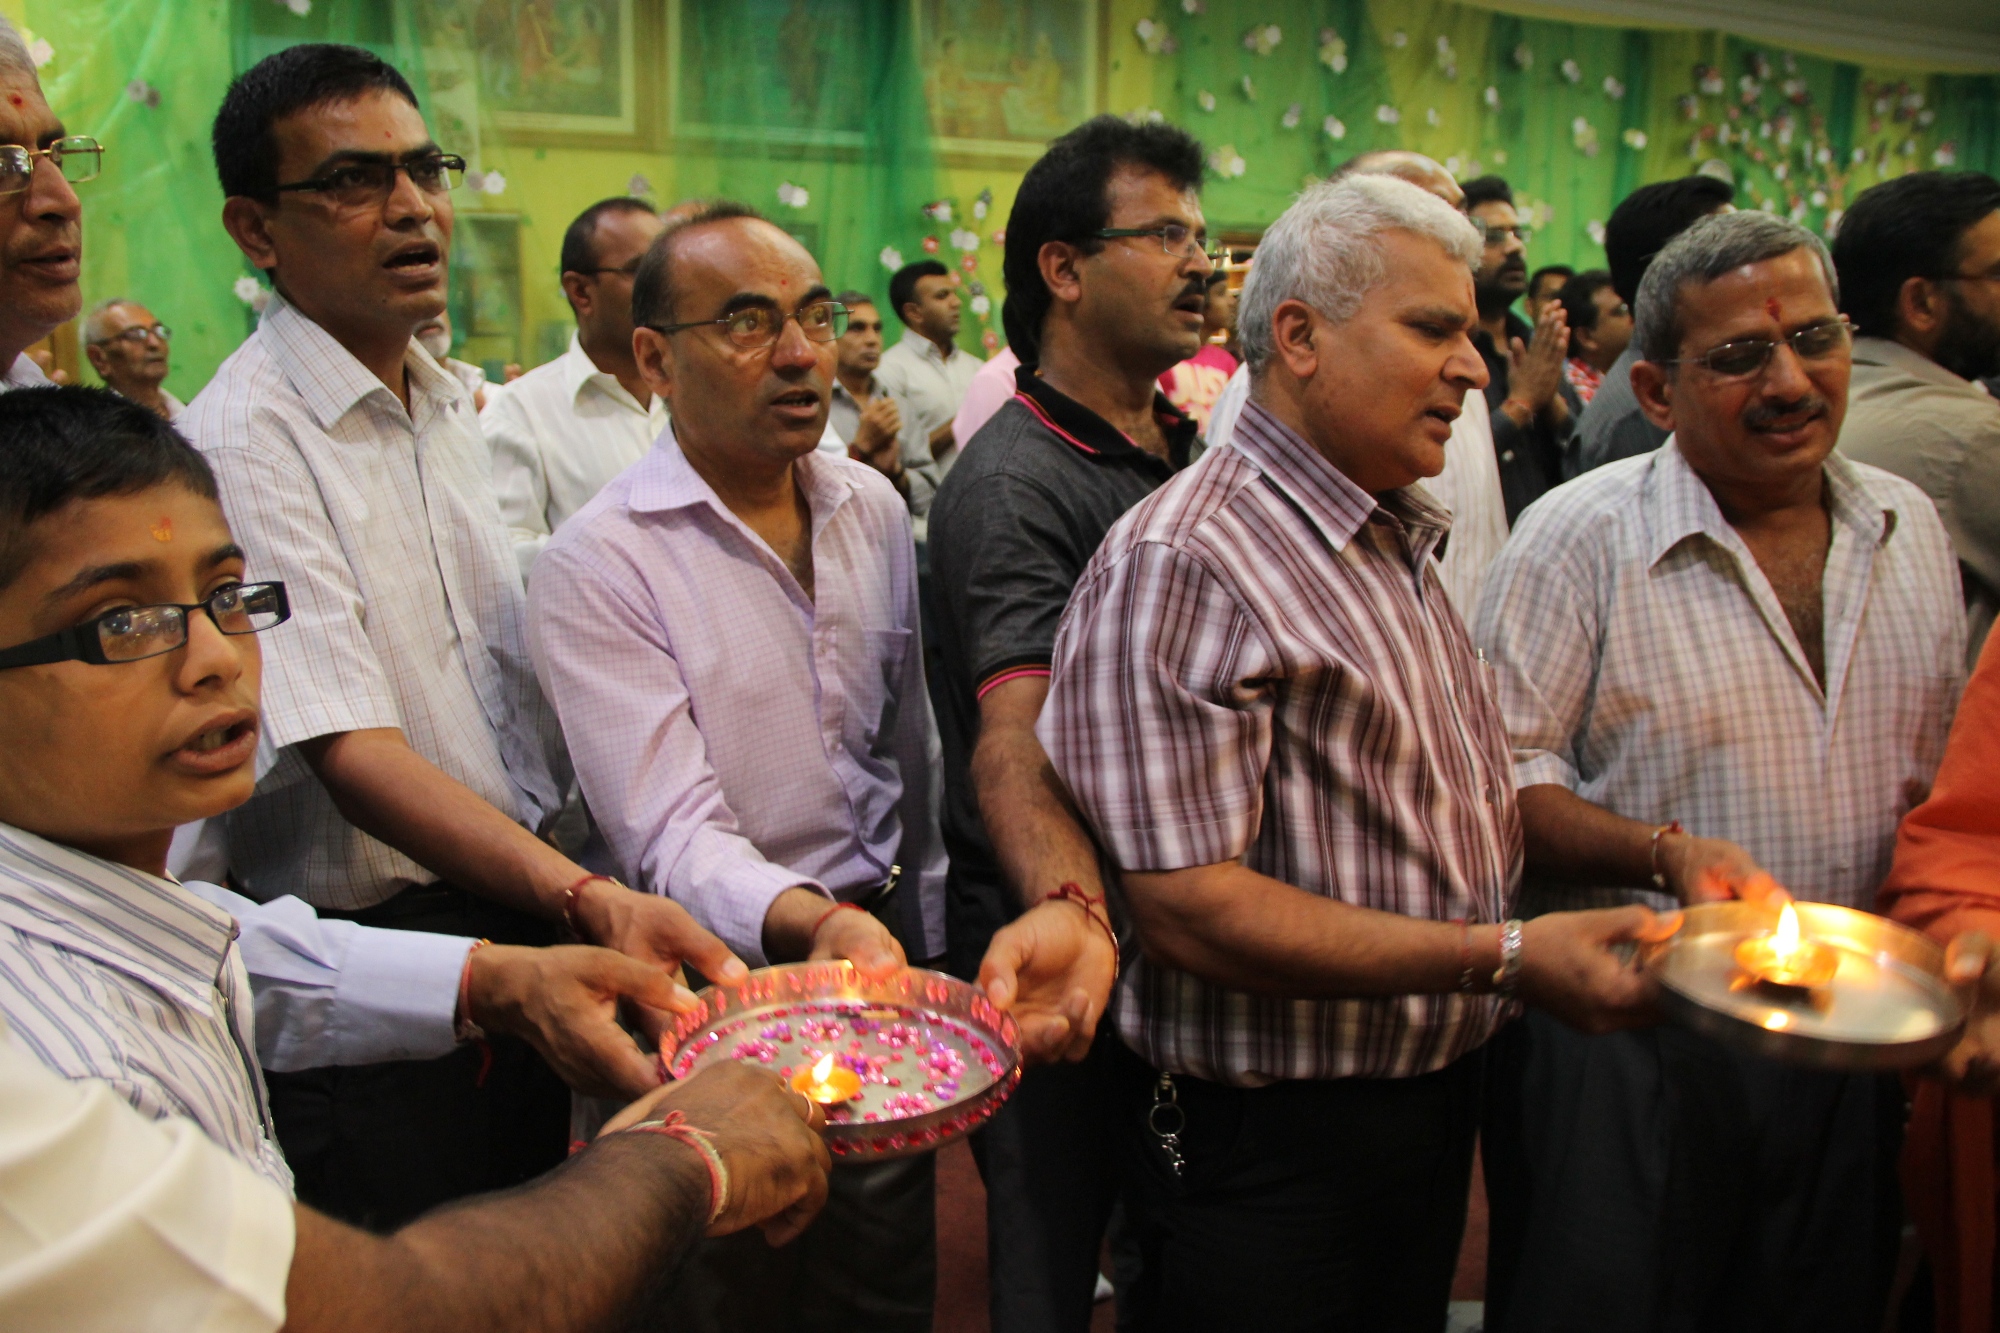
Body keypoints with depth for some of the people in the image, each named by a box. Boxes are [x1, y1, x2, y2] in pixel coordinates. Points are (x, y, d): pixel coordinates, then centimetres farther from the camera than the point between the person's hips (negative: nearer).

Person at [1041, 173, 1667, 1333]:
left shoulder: (1400, 545, 9)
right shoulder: (1181, 567, -22)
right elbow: (1187, 909, -27)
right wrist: (1505, 957, -25)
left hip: (1433, 1098, 9)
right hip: (1269, 1149, -9)